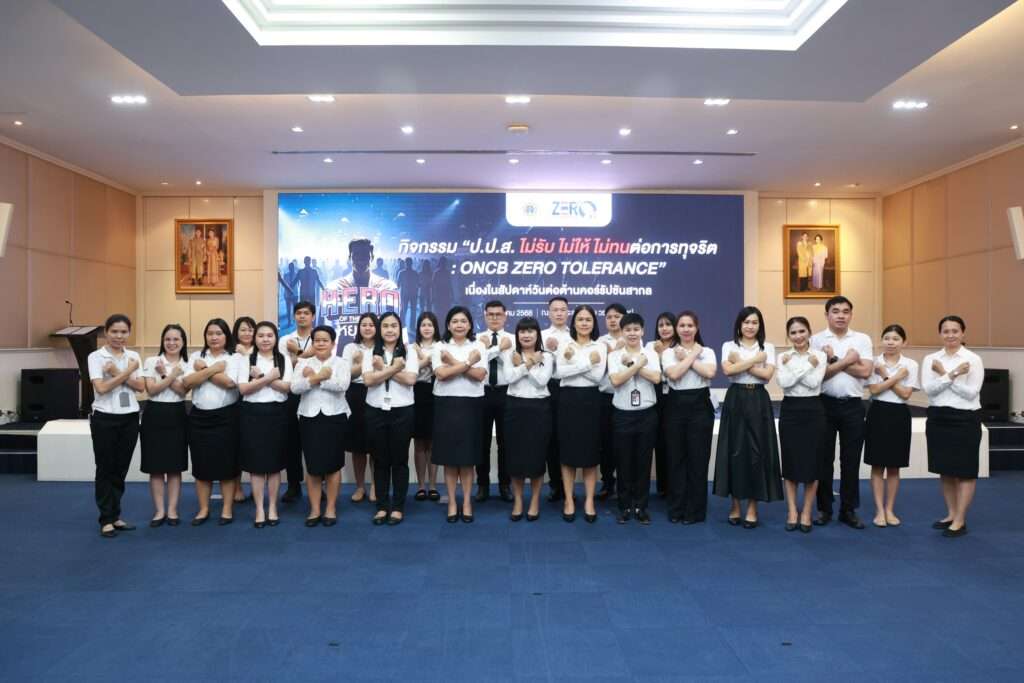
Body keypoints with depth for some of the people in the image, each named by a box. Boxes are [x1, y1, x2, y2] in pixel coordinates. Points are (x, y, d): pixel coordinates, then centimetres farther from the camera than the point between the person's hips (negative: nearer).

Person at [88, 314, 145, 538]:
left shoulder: (133, 356, 7)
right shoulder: (96, 357, -4)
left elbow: (141, 386, -2)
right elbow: (101, 388, -16)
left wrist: (117, 373, -14)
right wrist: (127, 372, -12)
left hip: (130, 417, 4)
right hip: (105, 418, -3)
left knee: (121, 468, 9)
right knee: (105, 469, 3)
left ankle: (115, 516, 20)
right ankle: (106, 519, 11)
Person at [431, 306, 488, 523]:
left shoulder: (478, 347, 6)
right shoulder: (440, 347, 4)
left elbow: (480, 375, -8)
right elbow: (441, 374, -12)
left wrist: (454, 362, -13)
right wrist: (468, 362, -13)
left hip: (471, 404, 0)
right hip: (446, 404, 0)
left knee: (468, 456, 4)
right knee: (449, 456, 4)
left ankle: (467, 502, 15)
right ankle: (452, 502, 15)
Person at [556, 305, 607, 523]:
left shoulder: (600, 347, 6)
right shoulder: (564, 345, 5)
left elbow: (598, 376, -8)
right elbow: (560, 372, -12)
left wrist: (573, 361, -13)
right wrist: (588, 362, -15)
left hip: (591, 401, 0)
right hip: (568, 400, 0)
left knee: (590, 452, 4)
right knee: (567, 451, 3)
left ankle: (589, 501, 14)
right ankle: (569, 500, 14)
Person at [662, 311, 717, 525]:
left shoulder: (707, 351, 6)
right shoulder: (669, 352, 5)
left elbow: (709, 373, -14)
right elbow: (673, 374, -14)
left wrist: (685, 357, -9)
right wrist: (692, 355, -8)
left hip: (700, 405, 0)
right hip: (676, 406, 1)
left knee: (698, 458, 2)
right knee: (676, 458, 5)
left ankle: (695, 511, 14)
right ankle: (676, 509, 17)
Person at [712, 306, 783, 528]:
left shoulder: (768, 347, 7)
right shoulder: (729, 346, 5)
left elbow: (767, 375, -8)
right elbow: (728, 370, -13)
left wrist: (740, 363, -10)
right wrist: (754, 360, -11)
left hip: (758, 401, 1)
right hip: (735, 400, 0)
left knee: (757, 451, 1)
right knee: (734, 451, 1)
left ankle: (752, 508, 11)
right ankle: (735, 505, 15)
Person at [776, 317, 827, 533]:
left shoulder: (819, 356, 1)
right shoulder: (783, 358, 4)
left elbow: (814, 382, -13)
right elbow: (783, 382, -12)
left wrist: (793, 368, -9)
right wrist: (807, 367, -11)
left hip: (813, 411, -1)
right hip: (789, 411, 1)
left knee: (812, 462, 2)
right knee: (790, 461, 5)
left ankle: (806, 513, 14)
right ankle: (792, 511, 15)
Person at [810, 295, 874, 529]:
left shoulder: (862, 339, 5)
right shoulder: (816, 340, 1)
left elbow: (865, 371, -7)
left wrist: (834, 359, -8)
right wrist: (847, 361, -10)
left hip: (853, 405, 1)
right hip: (825, 404, -1)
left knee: (851, 460, 6)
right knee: (823, 458, 5)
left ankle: (848, 510, 18)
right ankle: (824, 508, 16)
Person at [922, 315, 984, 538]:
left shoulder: (973, 359, -4)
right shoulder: (930, 359, 4)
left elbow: (971, 392, -13)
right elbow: (928, 389, -8)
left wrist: (944, 375, -12)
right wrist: (952, 375, -17)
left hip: (965, 418, -4)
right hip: (938, 417, 4)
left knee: (965, 470, 2)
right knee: (945, 470, 13)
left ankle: (960, 521, 9)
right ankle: (951, 514, 26)